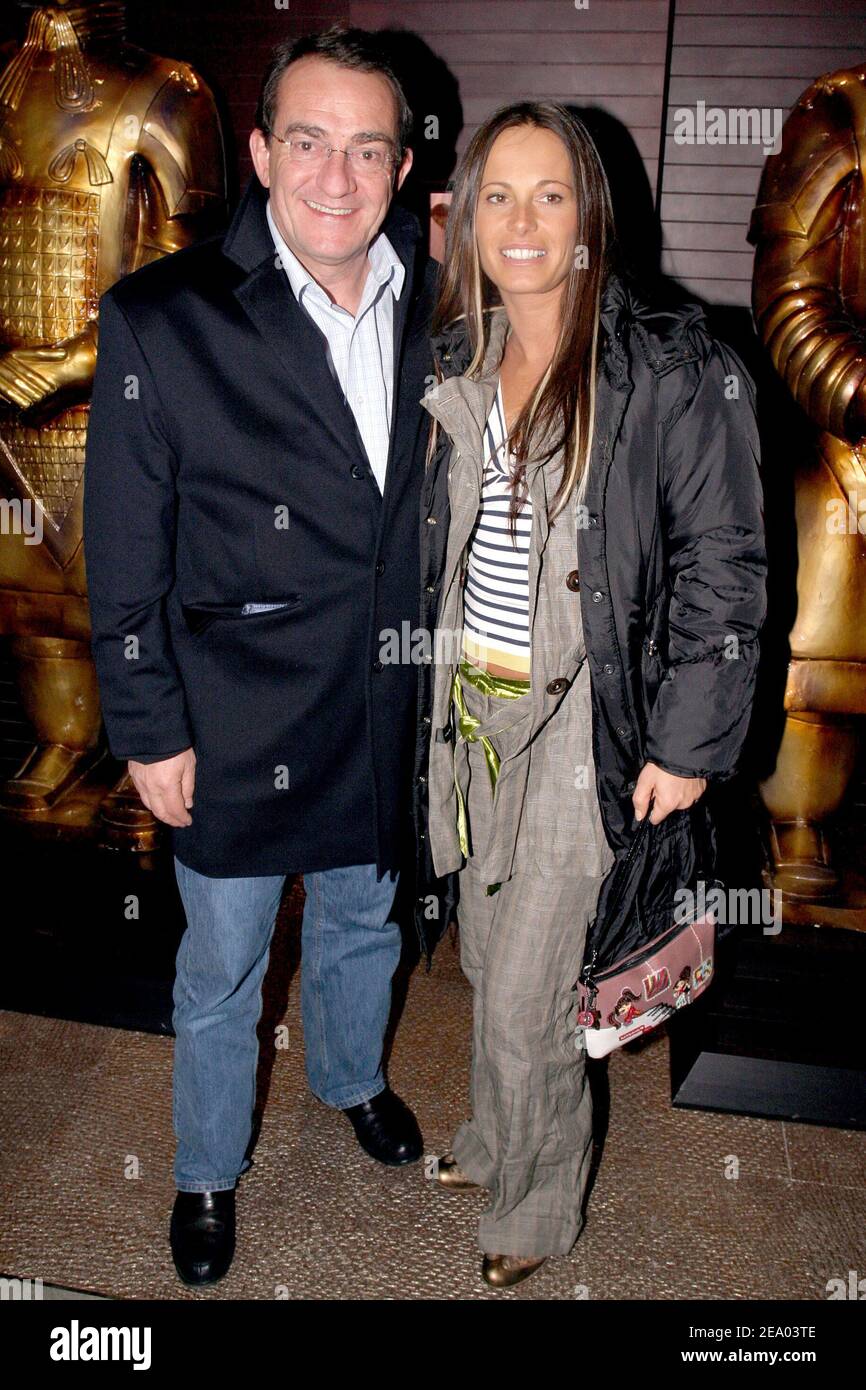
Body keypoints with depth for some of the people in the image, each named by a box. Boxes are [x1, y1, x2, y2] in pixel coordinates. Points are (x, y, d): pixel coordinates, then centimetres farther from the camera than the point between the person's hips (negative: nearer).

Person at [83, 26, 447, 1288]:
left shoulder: (438, 309, -3)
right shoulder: (163, 321, -15)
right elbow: (125, 556, -11)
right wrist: (149, 730, -9)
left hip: (390, 711, 4)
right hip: (238, 724, -3)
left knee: (364, 924, 26)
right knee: (222, 970, 16)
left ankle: (353, 1076, 57)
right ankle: (209, 1170, 44)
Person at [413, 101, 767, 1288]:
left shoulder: (670, 369, -12)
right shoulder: (459, 363, 7)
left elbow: (723, 566, -11)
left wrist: (688, 744, -13)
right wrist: (437, 683, 16)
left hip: (585, 723, -5)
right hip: (472, 704, 6)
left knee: (528, 995, 3)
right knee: (487, 954, 19)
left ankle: (539, 1209, 31)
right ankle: (494, 1141, 45)